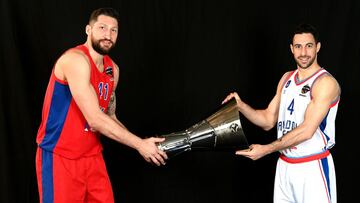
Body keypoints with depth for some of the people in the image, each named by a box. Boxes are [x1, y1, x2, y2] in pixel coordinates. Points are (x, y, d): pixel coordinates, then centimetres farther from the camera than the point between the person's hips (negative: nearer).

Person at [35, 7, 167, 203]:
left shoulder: (113, 69, 7)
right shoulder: (75, 59, -19)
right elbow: (95, 119, -24)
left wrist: (141, 143, -2)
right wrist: (139, 144, -20)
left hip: (92, 156, 7)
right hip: (60, 156, -7)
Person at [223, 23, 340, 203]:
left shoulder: (326, 83, -14)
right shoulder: (286, 78, 8)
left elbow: (307, 131, -21)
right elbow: (268, 120, 7)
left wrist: (266, 149, -21)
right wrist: (241, 106, -9)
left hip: (313, 168, -6)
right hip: (284, 165, 6)